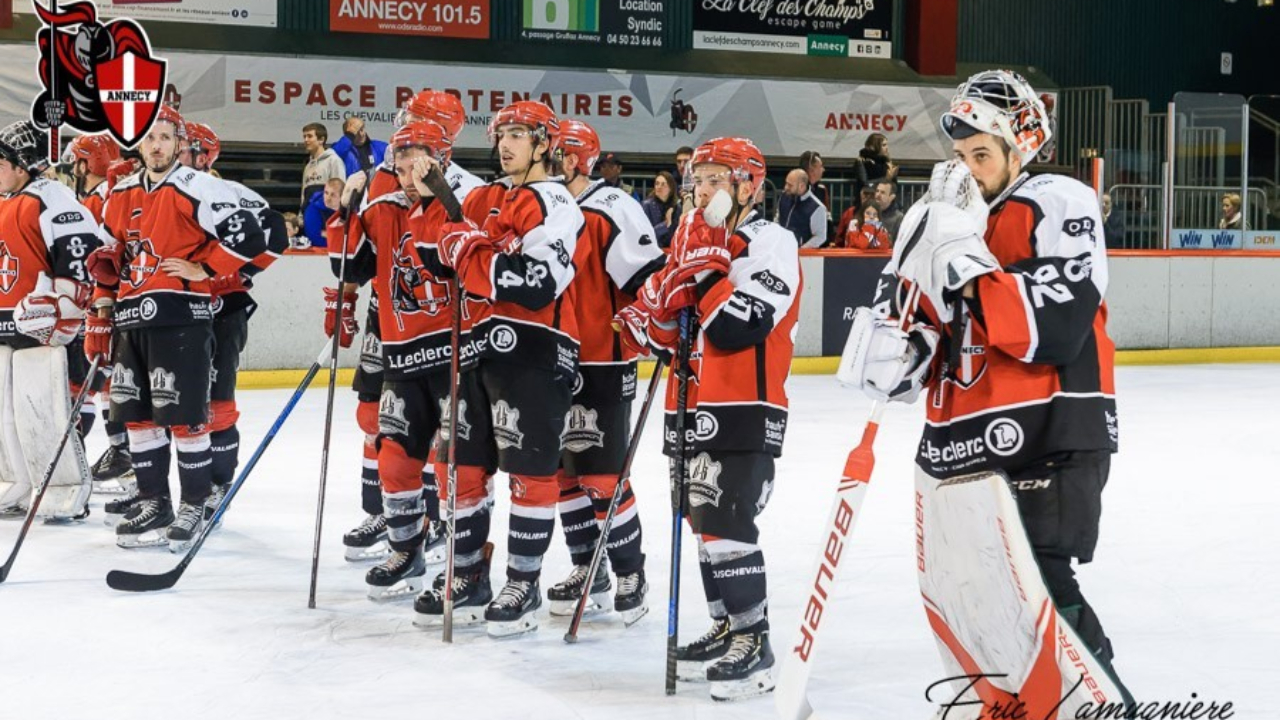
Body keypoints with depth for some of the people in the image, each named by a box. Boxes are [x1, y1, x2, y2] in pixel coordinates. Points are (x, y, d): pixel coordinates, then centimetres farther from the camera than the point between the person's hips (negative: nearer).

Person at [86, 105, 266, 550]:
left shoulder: (199, 189, -8)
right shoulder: (121, 195, 15)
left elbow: (248, 236, -14)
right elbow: (107, 263, 20)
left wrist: (201, 269, -11)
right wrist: (99, 321, 16)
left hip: (180, 317, -7)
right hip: (130, 319, 7)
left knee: (184, 416, -4)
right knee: (137, 413, 11)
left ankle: (195, 506, 7)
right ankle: (153, 502, 22)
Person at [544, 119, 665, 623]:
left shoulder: (611, 209, -15)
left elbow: (648, 274, -20)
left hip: (603, 364, -8)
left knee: (601, 476, -5)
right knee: (563, 469, 12)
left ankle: (630, 576, 8)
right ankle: (587, 570, 23)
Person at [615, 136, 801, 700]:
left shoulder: (771, 244, -10)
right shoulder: (694, 238, 15)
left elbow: (737, 328, -22)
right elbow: (666, 324, 19)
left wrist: (707, 267, -18)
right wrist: (644, 321, -2)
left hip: (746, 413, -8)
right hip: (693, 410, 8)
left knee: (727, 524, -14)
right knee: (704, 521, 12)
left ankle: (753, 642, -7)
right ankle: (727, 628, 23)